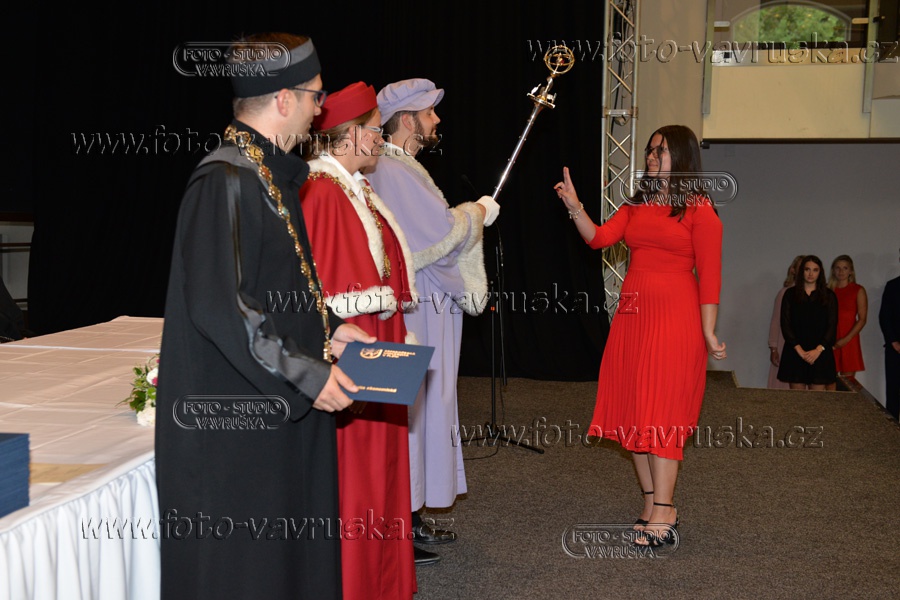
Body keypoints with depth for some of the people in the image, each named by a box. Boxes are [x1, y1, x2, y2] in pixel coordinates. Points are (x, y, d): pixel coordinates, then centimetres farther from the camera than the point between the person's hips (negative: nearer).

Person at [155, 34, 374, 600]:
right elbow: (216, 306, -25)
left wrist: (327, 328, 9)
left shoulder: (272, 175, 13)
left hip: (282, 414, 10)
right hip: (235, 420, -10)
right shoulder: (226, 181, -19)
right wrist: (306, 373, -21)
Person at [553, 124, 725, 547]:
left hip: (675, 319, -6)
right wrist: (575, 207, -13)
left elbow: (709, 275, -6)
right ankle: (652, 503, 17)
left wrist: (708, 333, -10)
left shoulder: (700, 211, -3)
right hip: (631, 316, 6)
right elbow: (598, 238, 2)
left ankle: (663, 515, -2)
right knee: (633, 412, 7)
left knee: (661, 414, -7)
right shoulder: (637, 206, 14)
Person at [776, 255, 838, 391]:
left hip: (820, 353, 0)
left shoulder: (829, 296, 8)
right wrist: (799, 350, -10)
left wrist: (818, 350, -12)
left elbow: (832, 326, 1)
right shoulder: (790, 295, 8)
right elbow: (785, 325, 1)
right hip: (795, 354, 0)